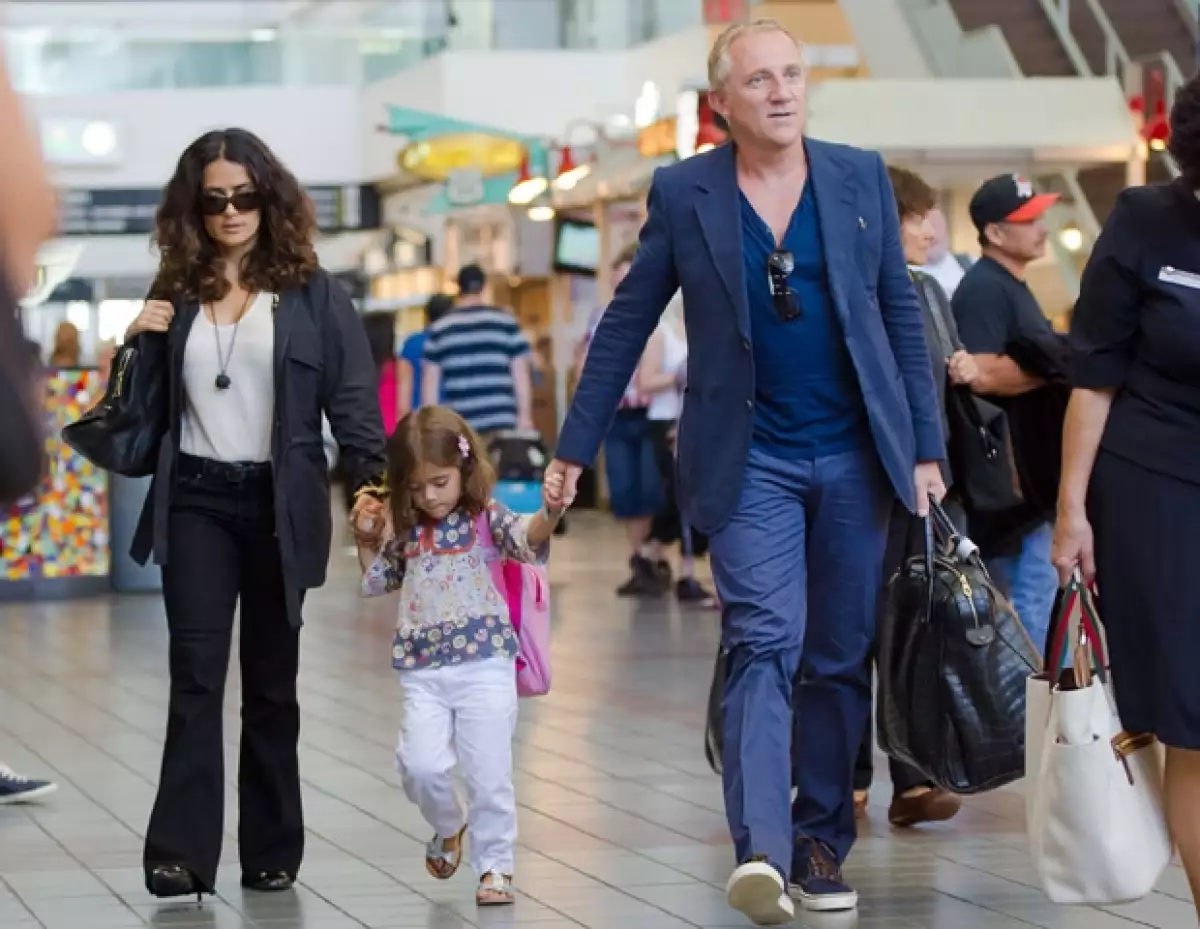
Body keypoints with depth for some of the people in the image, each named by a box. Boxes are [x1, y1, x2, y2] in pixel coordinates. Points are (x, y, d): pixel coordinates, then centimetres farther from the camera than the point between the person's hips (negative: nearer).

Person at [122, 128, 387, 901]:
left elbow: (352, 398, -3)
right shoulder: (176, 292, 8)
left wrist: (372, 479, -16)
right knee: (197, 674, -8)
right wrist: (139, 343, -5)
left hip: (279, 505, -1)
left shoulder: (311, 292, 1)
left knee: (272, 682, 8)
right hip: (196, 502, 1)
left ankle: (272, 852, 14)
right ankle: (181, 852, -13)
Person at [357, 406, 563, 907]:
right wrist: (366, 540, 9)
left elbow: (527, 537, -22)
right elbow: (375, 582, 25)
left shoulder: (486, 518, -2)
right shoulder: (406, 531, 10)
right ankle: (448, 828, 19)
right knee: (421, 766, -11)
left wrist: (551, 512, -43)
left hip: (485, 665, -3)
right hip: (423, 673, 3)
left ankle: (494, 865, 13)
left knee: (489, 773, -1)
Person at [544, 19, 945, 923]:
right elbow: (627, 323, 5)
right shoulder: (683, 192, -1)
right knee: (766, 643, -17)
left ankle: (821, 842, 20)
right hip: (748, 459, -2)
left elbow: (902, 315, 7)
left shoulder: (861, 177, 4)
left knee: (841, 658, 8)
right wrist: (576, 444, 4)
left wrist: (925, 446, 4)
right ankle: (761, 851, -26)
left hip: (854, 457, 3)